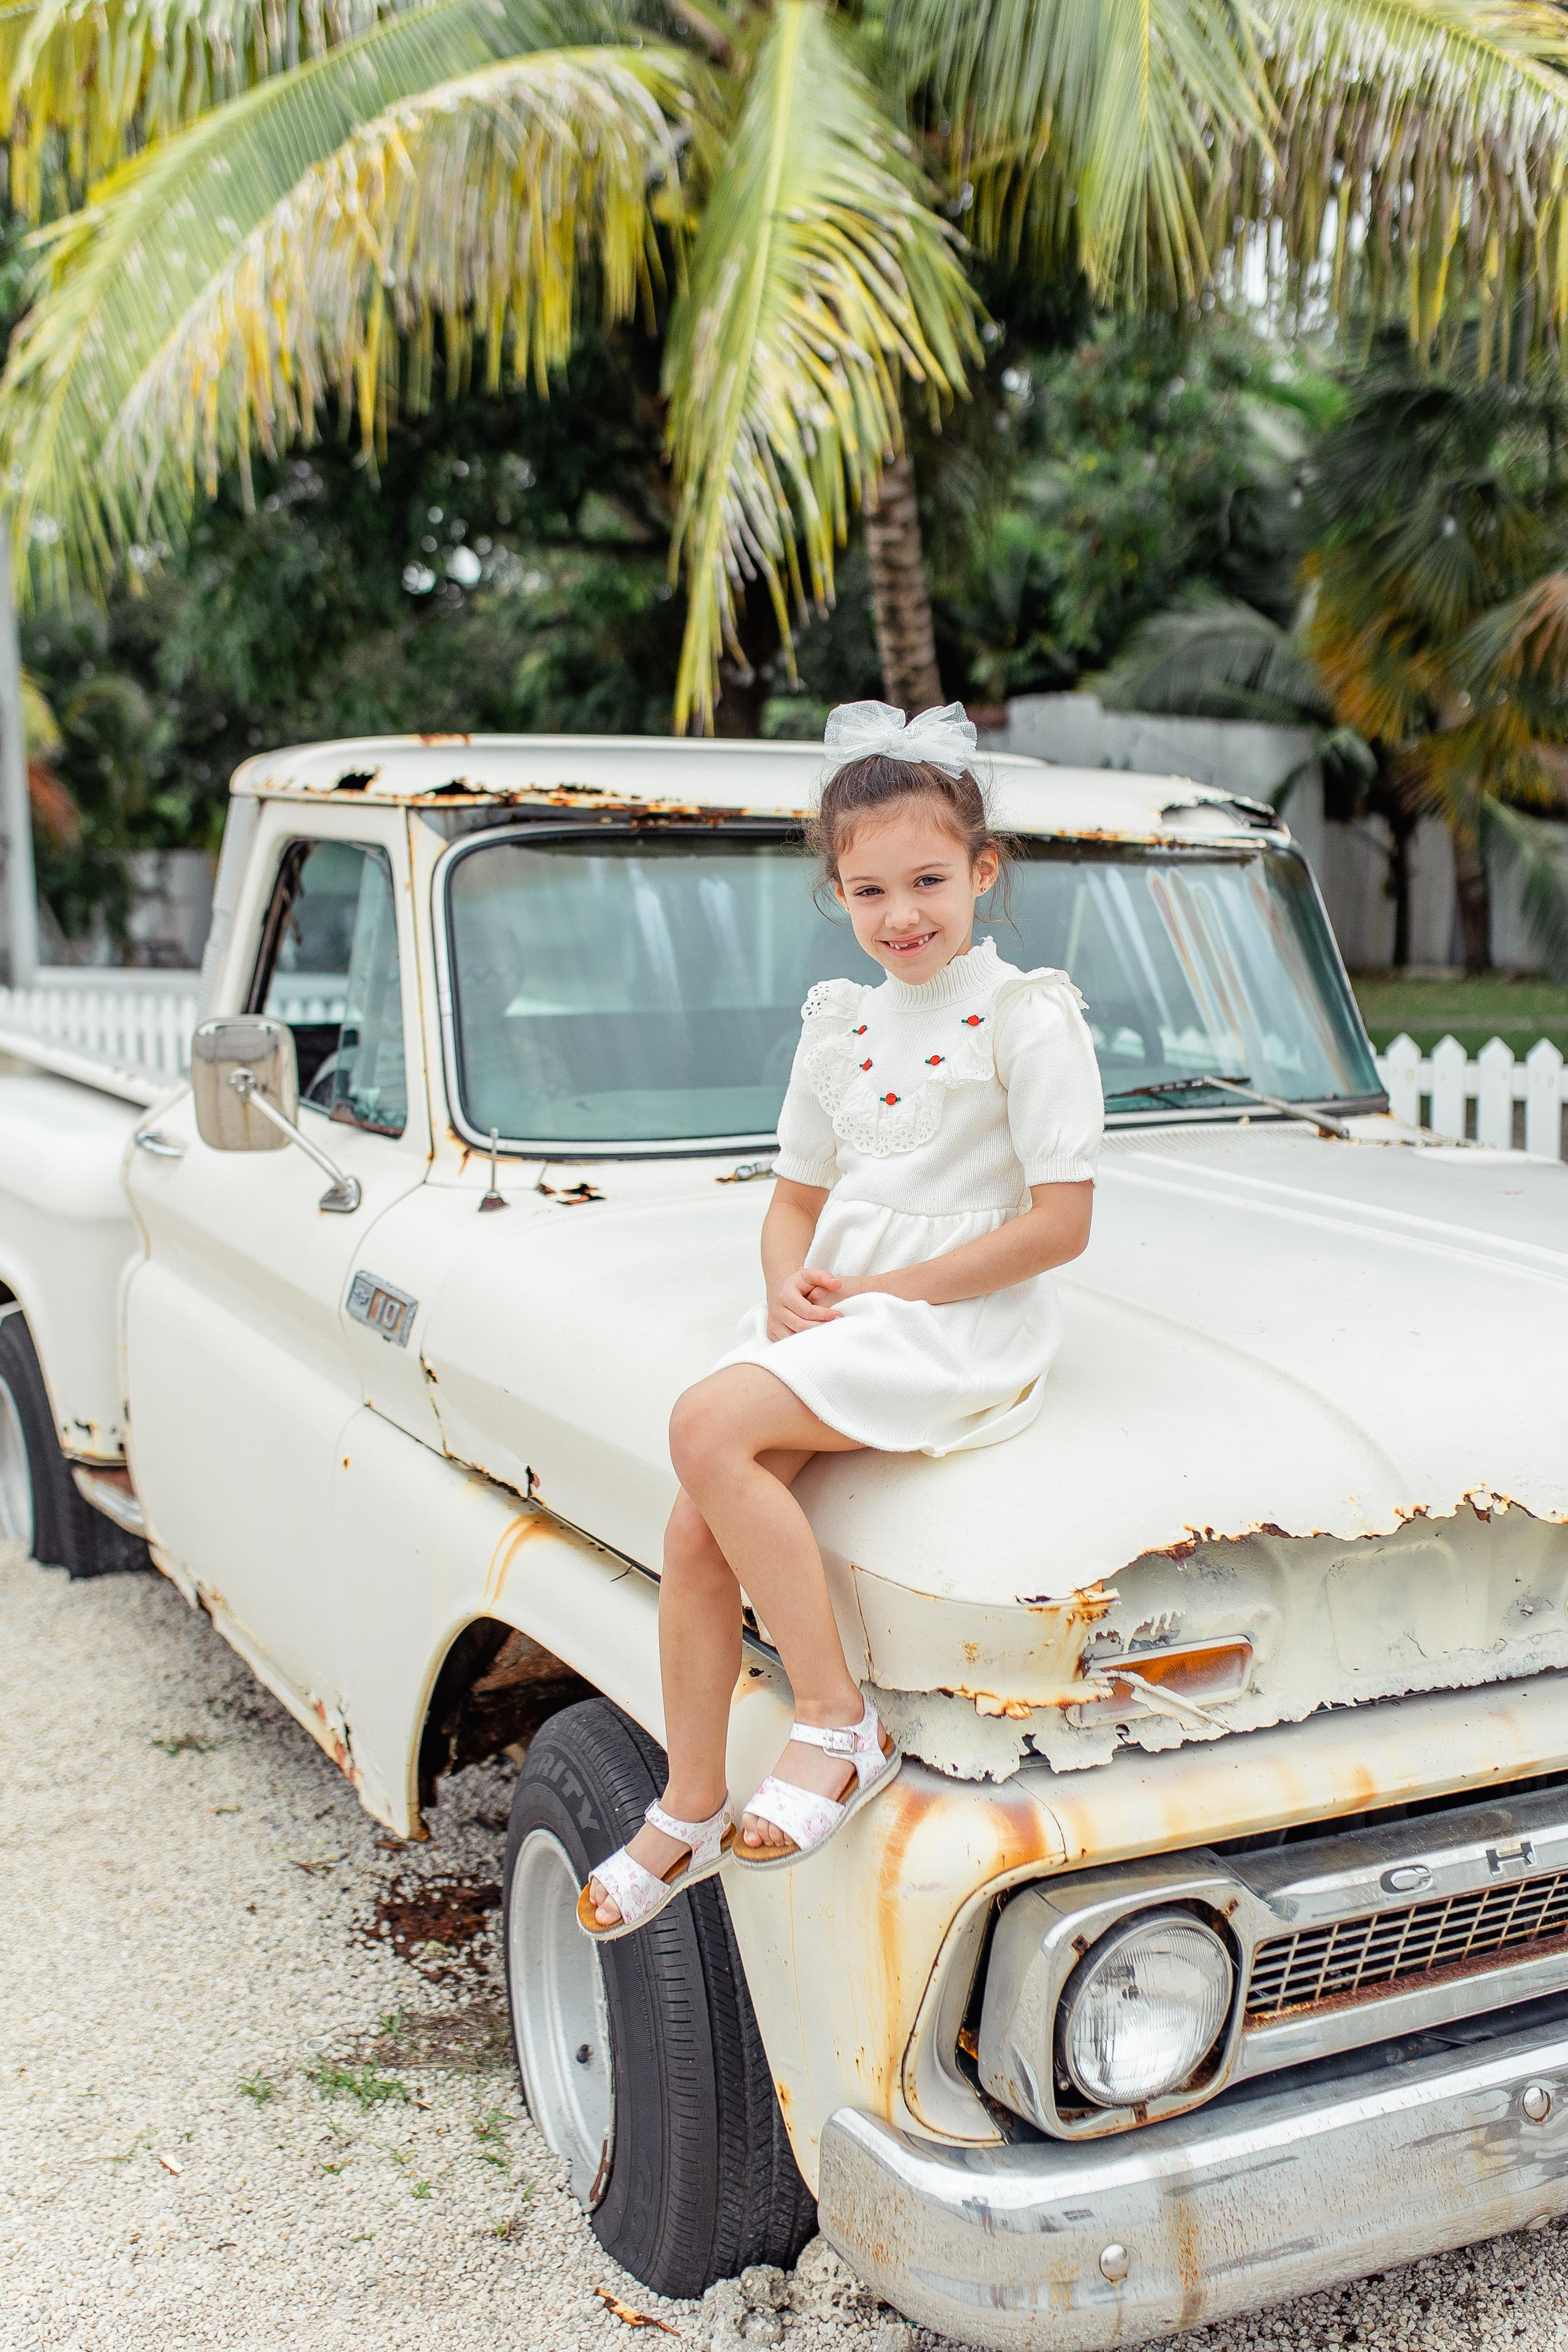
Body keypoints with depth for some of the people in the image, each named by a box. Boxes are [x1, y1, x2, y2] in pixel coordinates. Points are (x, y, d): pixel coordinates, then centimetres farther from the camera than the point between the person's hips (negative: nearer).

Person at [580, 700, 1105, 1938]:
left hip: (966, 1330, -6)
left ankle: (841, 1726, -16)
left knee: (710, 1424, -27)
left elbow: (1061, 1223, -11)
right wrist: (790, 1284, -2)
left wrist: (888, 1291, -13)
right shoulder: (841, 1027, 15)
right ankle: (692, 1809, 8)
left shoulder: (1030, 1018, -6)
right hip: (830, 1322, 7)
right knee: (695, 1533, -10)